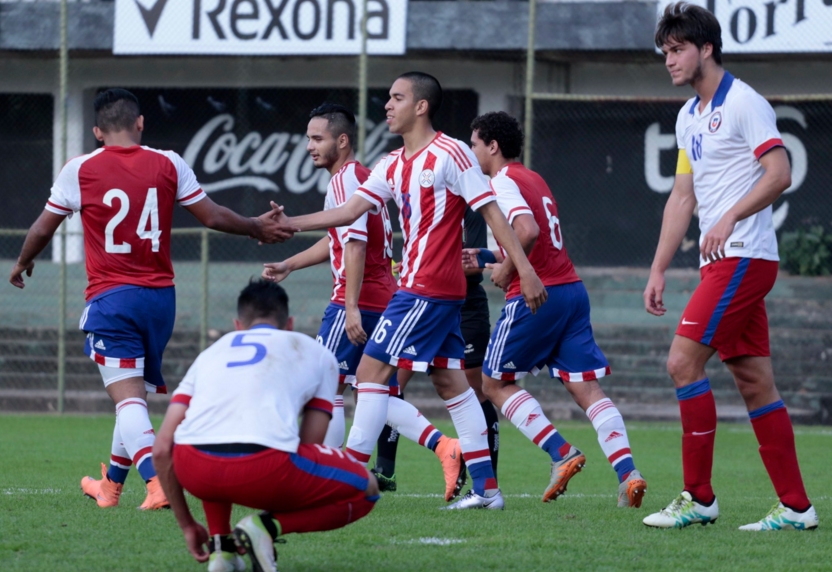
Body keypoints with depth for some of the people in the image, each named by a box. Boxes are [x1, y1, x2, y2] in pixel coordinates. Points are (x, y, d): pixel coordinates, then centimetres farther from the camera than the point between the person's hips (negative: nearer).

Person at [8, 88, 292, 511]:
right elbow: (213, 216, 7)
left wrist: (22, 263, 27)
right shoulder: (168, 165, 1)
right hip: (160, 297, 4)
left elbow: (43, 228, 7)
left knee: (128, 398, -10)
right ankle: (111, 484, 33)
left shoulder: (81, 170, -4)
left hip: (111, 298, -4)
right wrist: (258, 228, 24)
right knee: (136, 393, 18)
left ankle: (157, 480, -31)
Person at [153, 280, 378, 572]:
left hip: (196, 471, 4)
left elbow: (162, 449, 24)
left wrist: (187, 524, 35)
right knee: (365, 490, 21)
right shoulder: (317, 353, 27)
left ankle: (220, 544, 19)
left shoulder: (211, 353, 32)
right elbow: (309, 447, 23)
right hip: (264, 467, -4)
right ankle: (269, 525, -2)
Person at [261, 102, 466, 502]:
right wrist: (289, 265, 29)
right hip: (384, 300, 10)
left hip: (357, 302, -10)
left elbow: (355, 245, -21)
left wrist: (351, 306, -25)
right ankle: (444, 447, -1)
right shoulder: (360, 176, 18)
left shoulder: (345, 180, -12)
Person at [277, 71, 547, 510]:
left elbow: (491, 211, -11)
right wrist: (289, 224, 5)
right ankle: (485, 488, 10)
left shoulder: (450, 154, -10)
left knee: (372, 370, -9)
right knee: (449, 381, 9)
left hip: (427, 288, -9)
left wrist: (526, 270, -13)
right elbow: (350, 211, 13)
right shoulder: (393, 165, 14)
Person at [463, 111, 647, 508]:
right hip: (571, 289, 8)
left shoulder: (503, 182, -7)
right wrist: (485, 259, 24)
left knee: (495, 382, 6)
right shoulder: (534, 180, 21)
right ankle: (627, 472, -14)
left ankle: (561, 453, -7)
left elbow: (528, 231, -25)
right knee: (586, 388, 1)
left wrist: (505, 269, -11)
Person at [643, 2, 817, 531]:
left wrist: (731, 217, -27)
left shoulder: (744, 103, -9)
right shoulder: (689, 117, 18)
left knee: (684, 362, -12)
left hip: (743, 258, -9)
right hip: (721, 263, 9)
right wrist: (658, 270, 16)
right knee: (754, 382, 5)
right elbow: (683, 196, 21)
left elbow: (780, 174, -18)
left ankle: (699, 497, -7)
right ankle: (796, 507, 5)